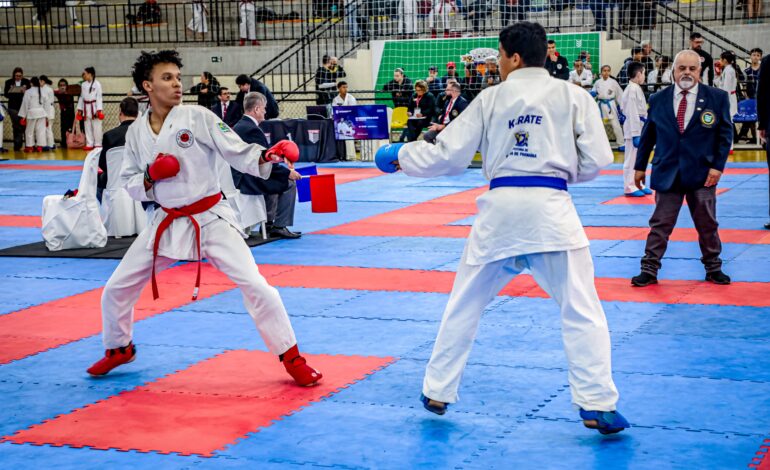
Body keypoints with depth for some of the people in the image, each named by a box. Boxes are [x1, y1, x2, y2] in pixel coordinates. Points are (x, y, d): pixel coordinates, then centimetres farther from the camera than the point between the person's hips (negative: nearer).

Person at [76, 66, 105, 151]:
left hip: (94, 107, -6)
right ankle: (89, 144, 16)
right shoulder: (83, 85, 8)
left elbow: (99, 97, -10)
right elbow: (81, 97, 13)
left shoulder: (97, 84, -9)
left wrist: (98, 110, -14)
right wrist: (80, 109, 10)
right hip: (86, 108, 6)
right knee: (87, 127, 9)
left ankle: (98, 144, 7)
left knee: (96, 127, -2)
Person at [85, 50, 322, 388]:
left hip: (211, 219, -4)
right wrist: (150, 177, -14)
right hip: (168, 223, 4)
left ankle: (291, 357, 1)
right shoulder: (136, 132, 1)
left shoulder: (198, 117, -10)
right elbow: (130, 183, 8)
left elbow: (239, 153, -13)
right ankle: (119, 348, 36)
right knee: (117, 289, 8)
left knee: (255, 286, -15)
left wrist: (266, 157, -33)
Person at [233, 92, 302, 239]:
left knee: (278, 180, 30)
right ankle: (279, 227, -1)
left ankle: (269, 223, 33)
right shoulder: (252, 129, -20)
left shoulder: (239, 126, 12)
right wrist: (288, 172, -10)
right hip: (249, 181, -10)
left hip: (238, 178, 10)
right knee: (289, 183, -3)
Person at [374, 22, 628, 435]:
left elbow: (446, 156, 8)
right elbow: (596, 160, 2)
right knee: (581, 311, 3)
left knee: (464, 306, 17)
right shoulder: (572, 95, 5)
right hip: (550, 208, -2)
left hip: (500, 209, 2)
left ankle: (437, 392, 26)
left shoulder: (491, 99, 7)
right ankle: (596, 404, -4)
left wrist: (400, 156, 24)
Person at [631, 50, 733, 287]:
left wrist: (717, 166, -7)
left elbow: (725, 134, 1)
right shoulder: (658, 100, 3)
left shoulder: (717, 98, -1)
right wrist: (640, 167, 11)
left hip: (702, 175, 0)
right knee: (660, 225, 3)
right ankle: (649, 270, 9)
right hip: (667, 174, 0)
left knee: (707, 225, 10)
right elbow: (647, 136, 10)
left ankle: (713, 268, 24)